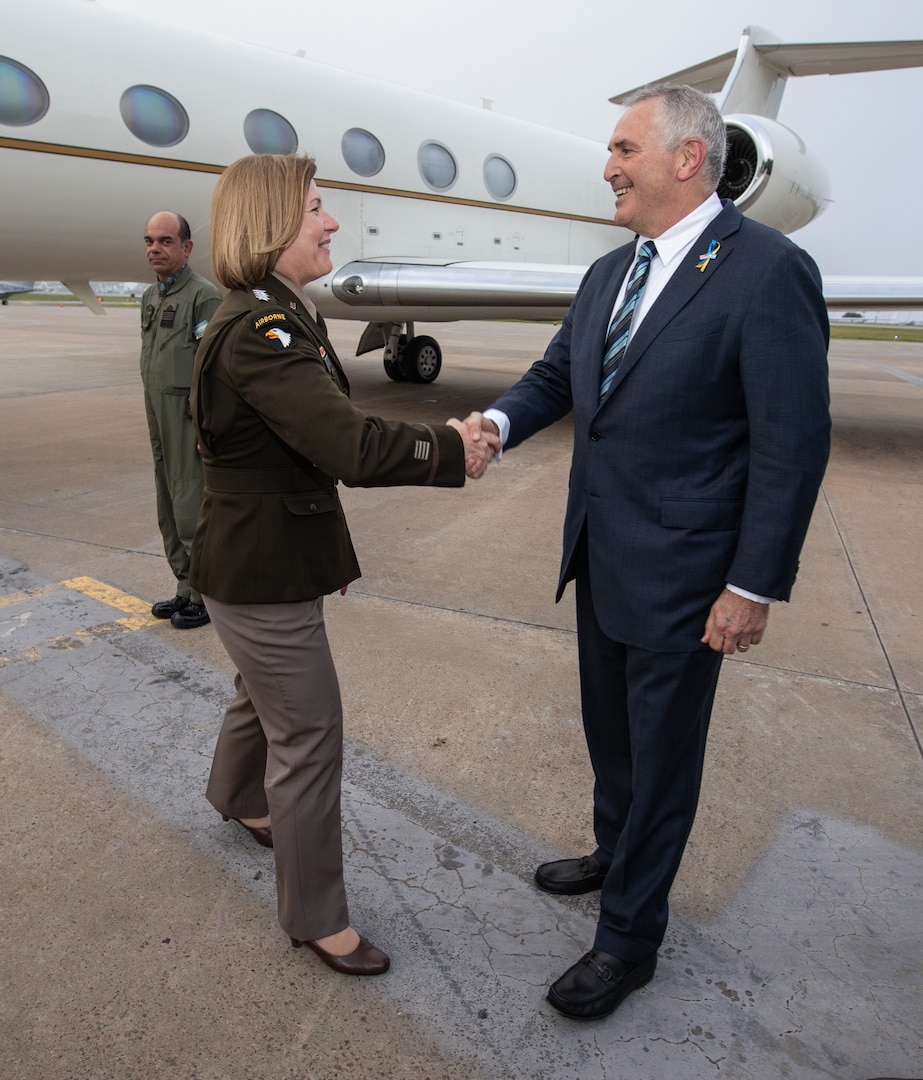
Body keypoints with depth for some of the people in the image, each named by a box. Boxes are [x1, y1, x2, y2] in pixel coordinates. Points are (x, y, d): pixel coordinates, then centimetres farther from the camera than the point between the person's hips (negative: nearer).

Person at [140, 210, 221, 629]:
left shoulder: (204, 296, -10)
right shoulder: (150, 297, 16)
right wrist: (152, 417, 17)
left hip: (192, 420, -9)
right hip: (159, 418, 9)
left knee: (192, 508, -6)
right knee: (168, 511, 13)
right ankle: (186, 589, 24)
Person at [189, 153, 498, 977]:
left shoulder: (280, 319, 11)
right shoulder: (260, 330, -24)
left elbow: (321, 438, 11)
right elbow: (349, 446, -32)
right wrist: (451, 450, -20)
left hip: (270, 560, 10)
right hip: (261, 575, -10)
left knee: (267, 693, 28)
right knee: (309, 734, 1)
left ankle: (238, 798, 56)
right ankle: (316, 916, 20)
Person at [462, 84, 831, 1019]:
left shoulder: (769, 272, -15)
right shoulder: (607, 274, 9)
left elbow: (793, 445, -16)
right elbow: (557, 374, 14)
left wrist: (755, 586, -16)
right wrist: (498, 421, -8)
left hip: (681, 575, -7)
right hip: (600, 558, 8)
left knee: (660, 757, 10)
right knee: (610, 731, 24)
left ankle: (628, 940, 30)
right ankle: (616, 853, 50)